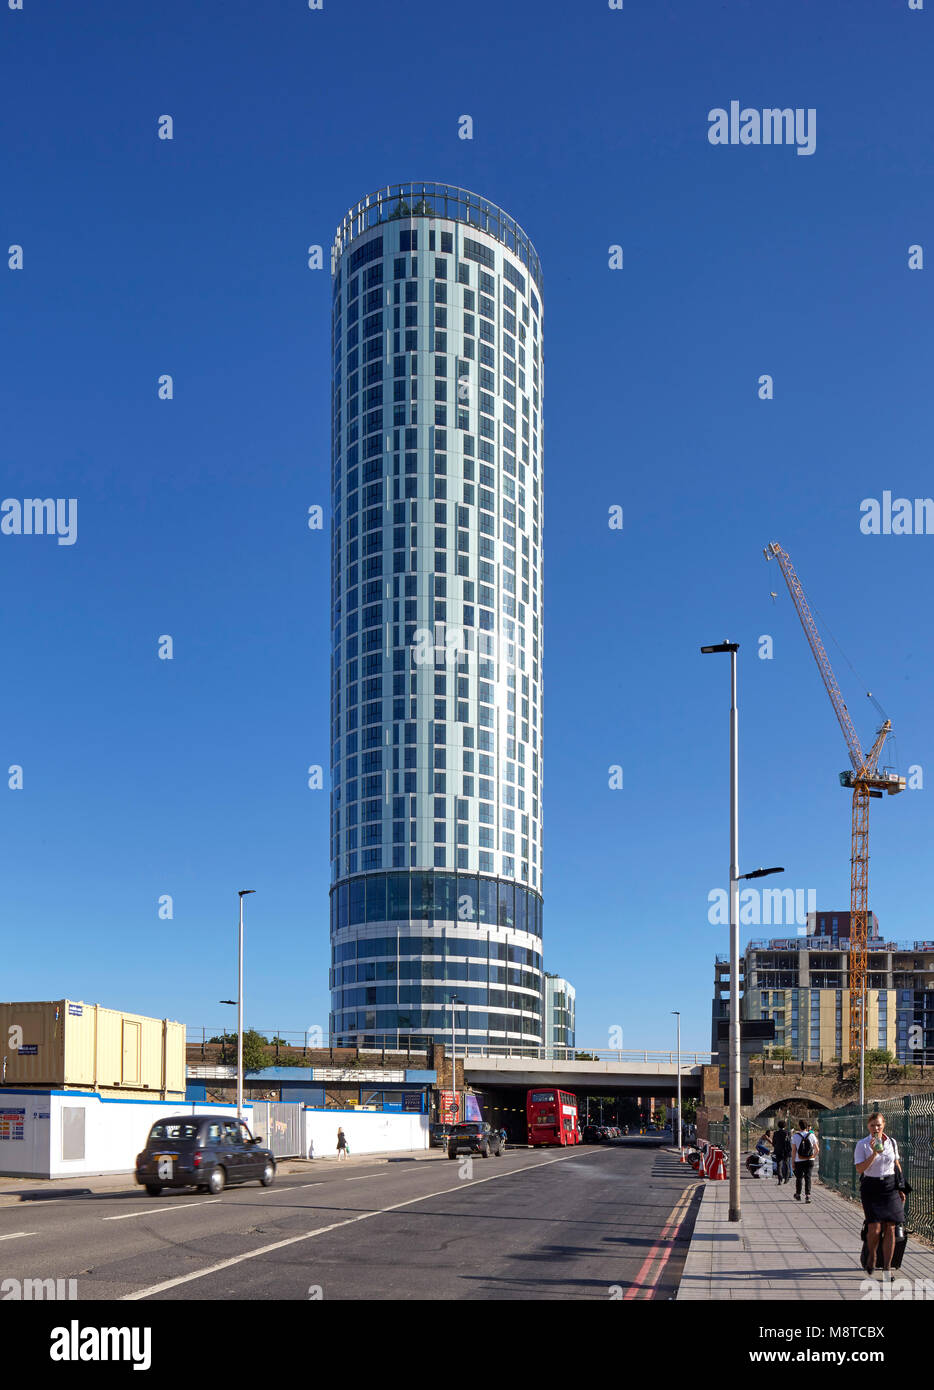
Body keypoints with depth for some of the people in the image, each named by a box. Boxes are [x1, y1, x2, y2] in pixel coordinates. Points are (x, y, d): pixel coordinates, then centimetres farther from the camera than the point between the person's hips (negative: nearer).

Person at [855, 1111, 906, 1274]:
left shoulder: (892, 1142, 7)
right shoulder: (862, 1145, -5)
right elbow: (860, 1169, -13)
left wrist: (901, 1189, 17)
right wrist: (874, 1153, -23)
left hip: (890, 1187, 3)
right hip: (871, 1187, -3)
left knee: (890, 1228, -2)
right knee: (875, 1229, -11)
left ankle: (887, 1267, 7)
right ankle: (872, 1256, 19)